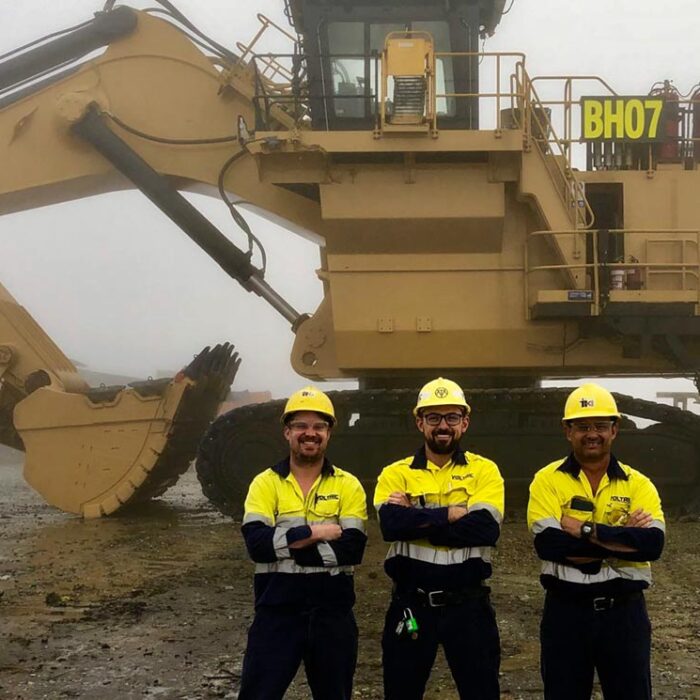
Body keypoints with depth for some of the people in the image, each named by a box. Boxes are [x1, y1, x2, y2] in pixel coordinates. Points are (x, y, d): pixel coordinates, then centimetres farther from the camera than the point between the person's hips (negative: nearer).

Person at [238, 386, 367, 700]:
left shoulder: (348, 486, 1)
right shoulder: (265, 483, 0)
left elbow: (352, 548, -12)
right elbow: (257, 543, -16)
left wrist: (286, 544, -16)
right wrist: (317, 532, -18)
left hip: (333, 612, 1)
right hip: (277, 610, -1)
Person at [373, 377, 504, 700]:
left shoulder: (484, 470, 1)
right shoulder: (396, 474, 3)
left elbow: (485, 528, -17)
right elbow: (391, 524, -18)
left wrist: (416, 519, -16)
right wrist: (454, 513, -17)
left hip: (467, 604, -1)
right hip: (411, 604, 1)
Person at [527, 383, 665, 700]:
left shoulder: (638, 484, 1)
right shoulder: (548, 480, -3)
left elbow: (653, 543, -16)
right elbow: (547, 543, -19)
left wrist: (586, 530, -20)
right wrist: (623, 538, -17)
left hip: (625, 612, 1)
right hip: (566, 611, -1)